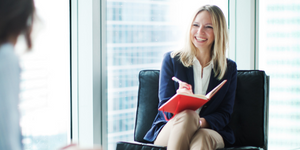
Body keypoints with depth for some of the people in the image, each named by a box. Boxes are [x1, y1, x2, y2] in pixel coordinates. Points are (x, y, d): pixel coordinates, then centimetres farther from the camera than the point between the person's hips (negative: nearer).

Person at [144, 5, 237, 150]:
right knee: (186, 115, -37)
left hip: (210, 131, 1)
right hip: (168, 131, 0)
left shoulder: (229, 68, 12)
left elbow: (224, 114, 6)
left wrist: (202, 122, -17)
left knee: (202, 138, -38)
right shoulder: (171, 60, 9)